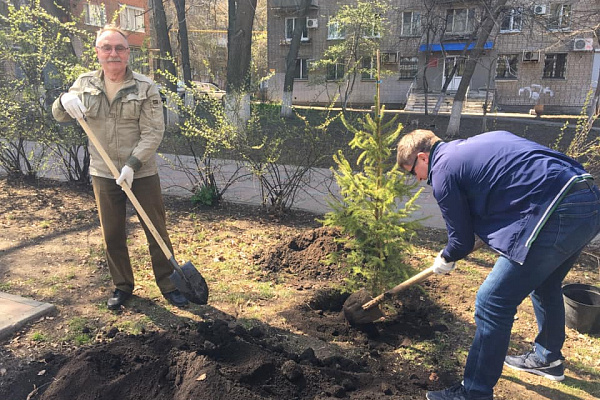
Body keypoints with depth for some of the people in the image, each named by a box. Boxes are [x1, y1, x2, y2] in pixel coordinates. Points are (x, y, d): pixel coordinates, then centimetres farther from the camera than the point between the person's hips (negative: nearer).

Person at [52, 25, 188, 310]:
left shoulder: (146, 88, -8)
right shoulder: (85, 84, 3)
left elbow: (153, 133, -13)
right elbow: (59, 116, 8)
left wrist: (132, 165, -23)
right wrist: (65, 100, -15)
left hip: (142, 174, -3)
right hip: (103, 175, 3)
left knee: (157, 232, 5)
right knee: (112, 235, 13)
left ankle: (168, 285, 21)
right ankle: (122, 286, 32)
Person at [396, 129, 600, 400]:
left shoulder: (442, 171, -3)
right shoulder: (474, 144, 23)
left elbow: (462, 240, 4)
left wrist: (445, 260, 25)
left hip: (557, 214, -10)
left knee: (492, 304, -1)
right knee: (545, 284, 31)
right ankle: (547, 358, 52)